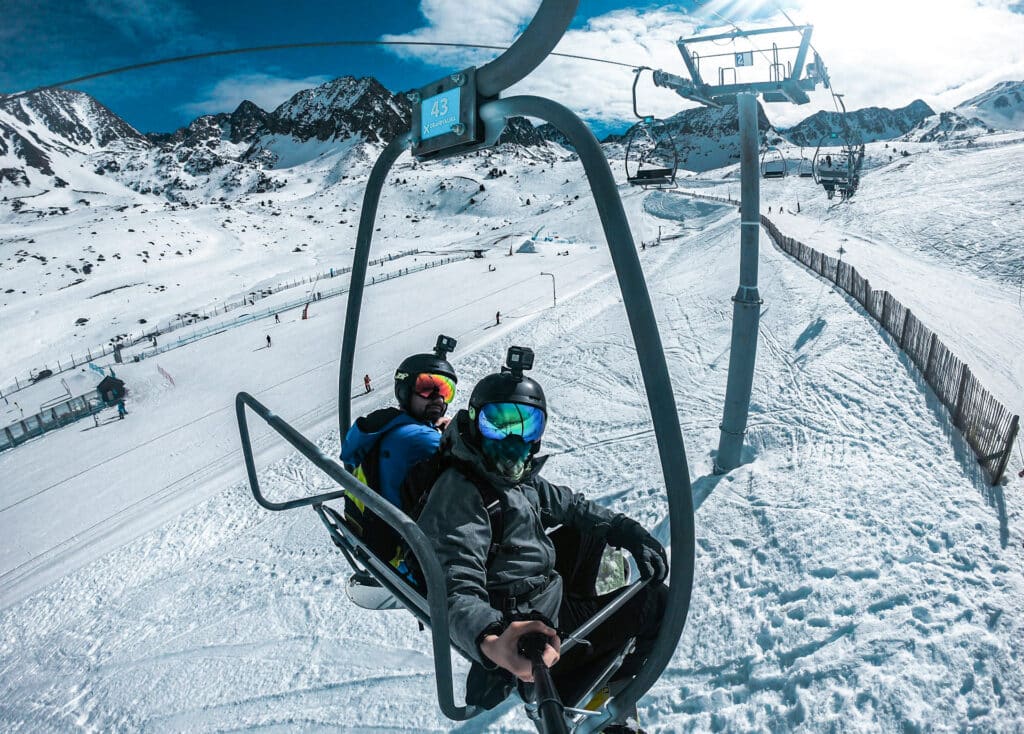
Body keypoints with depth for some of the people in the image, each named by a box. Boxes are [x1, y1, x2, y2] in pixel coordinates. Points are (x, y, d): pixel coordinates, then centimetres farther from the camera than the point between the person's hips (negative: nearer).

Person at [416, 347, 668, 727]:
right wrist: (490, 641, -55)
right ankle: (564, 693, 4)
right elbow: (457, 590, -35)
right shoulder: (459, 494, -26)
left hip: (542, 582, 9)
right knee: (657, 603, -4)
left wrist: (629, 531, 1)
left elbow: (567, 505, 13)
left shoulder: (516, 476, 3)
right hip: (531, 626, -9)